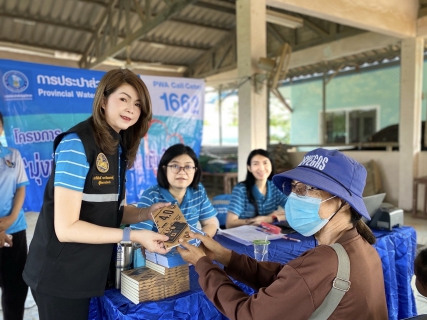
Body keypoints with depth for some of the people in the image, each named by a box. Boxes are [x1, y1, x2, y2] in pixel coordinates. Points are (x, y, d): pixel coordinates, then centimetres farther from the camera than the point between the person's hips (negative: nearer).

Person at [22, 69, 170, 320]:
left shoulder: (119, 148, 5)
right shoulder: (77, 144, -20)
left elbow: (111, 210, 7)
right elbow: (66, 228, -24)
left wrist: (146, 213, -10)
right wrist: (134, 236, -23)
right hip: (60, 276, -8)